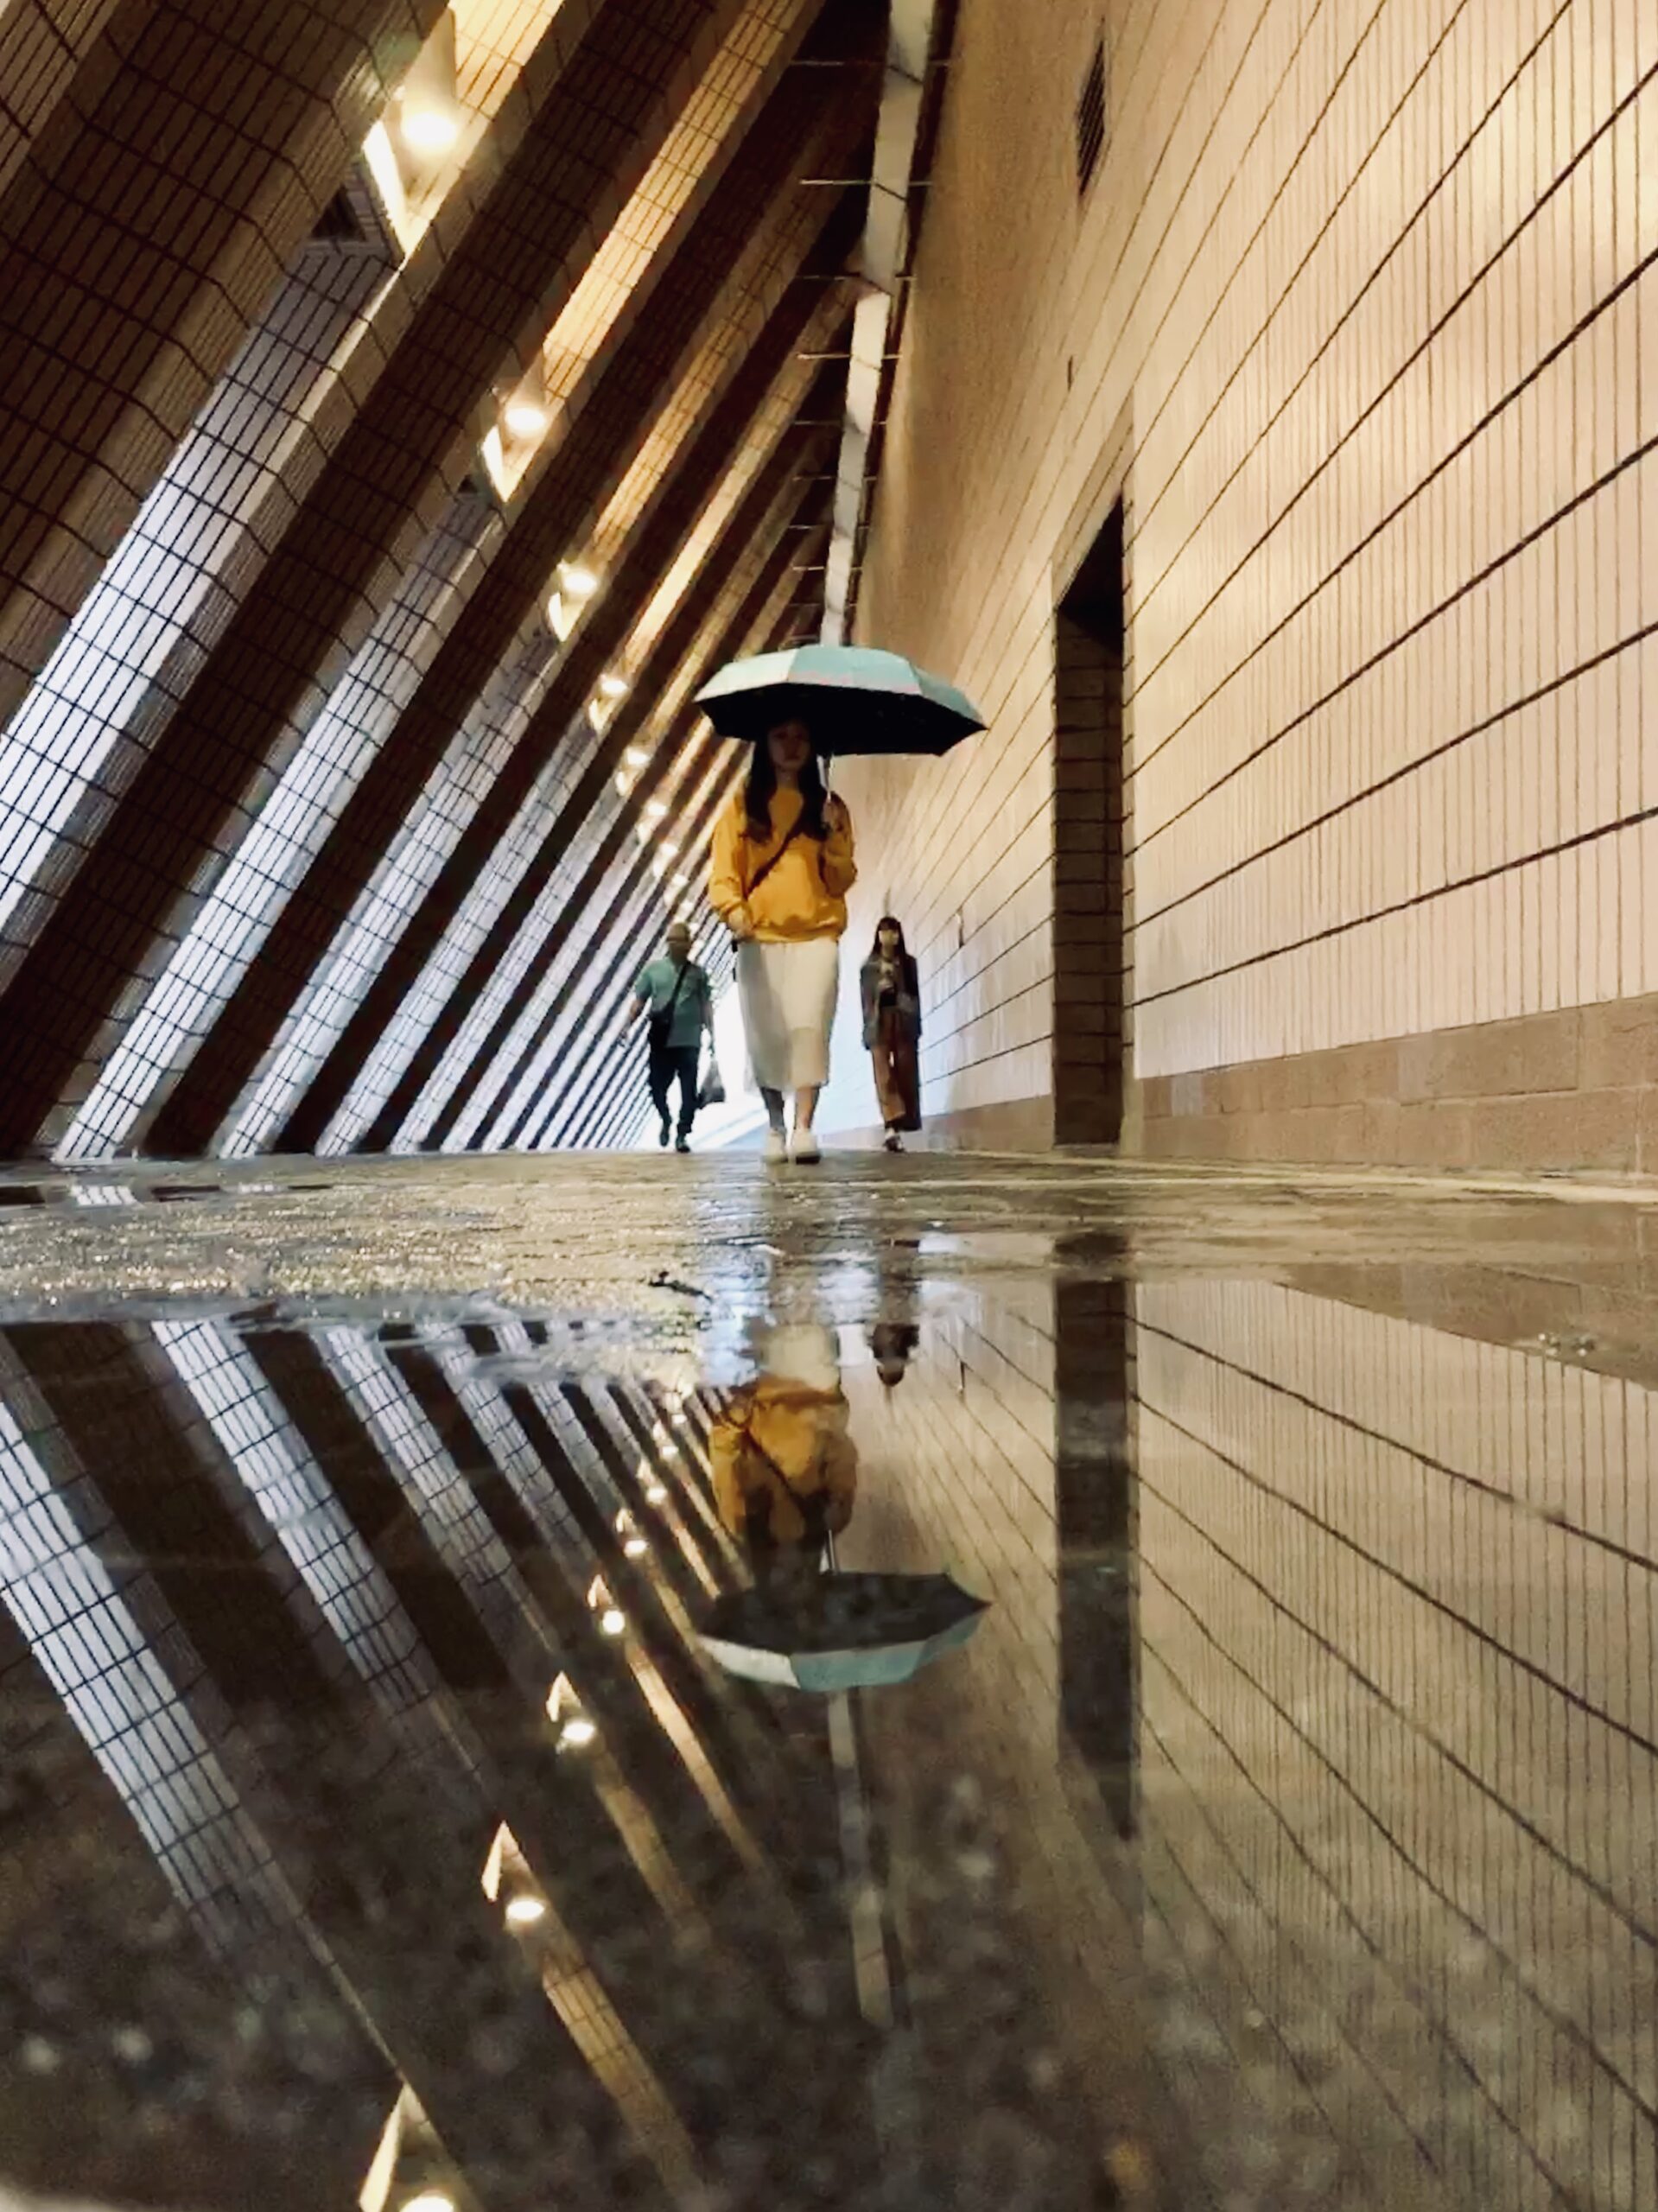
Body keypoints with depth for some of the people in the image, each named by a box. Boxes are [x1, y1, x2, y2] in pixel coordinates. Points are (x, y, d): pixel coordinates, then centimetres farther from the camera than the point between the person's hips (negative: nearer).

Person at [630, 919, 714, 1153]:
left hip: (689, 1040, 0)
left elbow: (706, 1005, 6)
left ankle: (682, 1135, 7)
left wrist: (711, 1035, 1)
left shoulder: (698, 973, 7)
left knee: (688, 1090, -1)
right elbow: (640, 1000, 6)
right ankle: (666, 1121, 32)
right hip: (661, 1040, 0)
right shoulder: (654, 969, 6)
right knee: (658, 1086, 4)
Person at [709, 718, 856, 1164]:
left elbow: (841, 882, 7)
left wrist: (834, 836, -9)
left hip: (816, 936, -1)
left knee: (809, 1026, -18)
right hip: (759, 938, 1)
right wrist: (733, 911, -16)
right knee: (766, 1037, 1)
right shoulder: (744, 806, 12)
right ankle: (775, 1126, 17)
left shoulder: (827, 807, 13)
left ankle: (804, 1128, -23)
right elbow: (723, 872, 3)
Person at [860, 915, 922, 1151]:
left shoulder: (909, 963, 15)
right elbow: (865, 999, 8)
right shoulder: (869, 966, 14)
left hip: (904, 1023, 1)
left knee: (905, 1075, -6)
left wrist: (916, 1025, -2)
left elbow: (915, 995, 9)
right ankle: (893, 1126, -23)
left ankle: (899, 1127, -4)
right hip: (879, 1023, -1)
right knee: (884, 1076, -12)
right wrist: (868, 1029, -1)